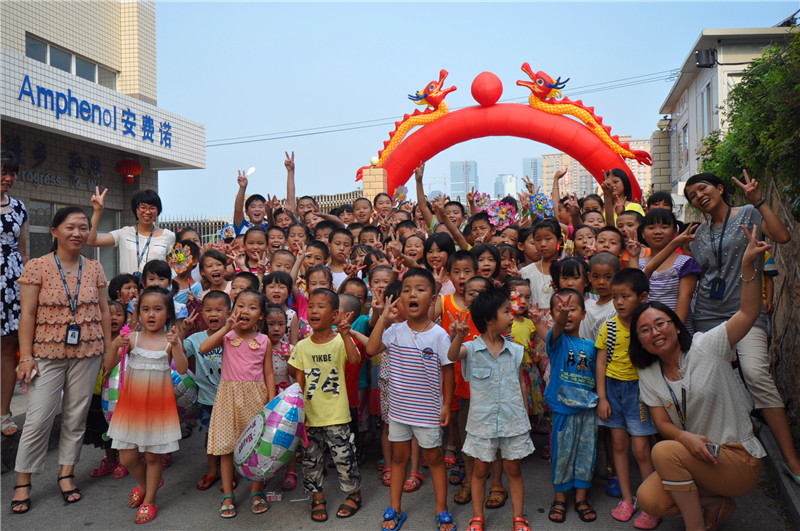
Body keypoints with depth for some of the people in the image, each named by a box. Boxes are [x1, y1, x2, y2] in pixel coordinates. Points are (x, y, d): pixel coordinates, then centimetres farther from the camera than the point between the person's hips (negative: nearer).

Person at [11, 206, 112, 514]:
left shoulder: (94, 269, 6)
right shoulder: (37, 267, -4)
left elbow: (103, 310, 10)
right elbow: (27, 314, -5)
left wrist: (109, 349, 8)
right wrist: (26, 356, -9)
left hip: (87, 353, 3)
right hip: (47, 353, -3)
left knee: (76, 416, 9)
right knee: (38, 419, -1)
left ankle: (66, 474, 24)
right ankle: (23, 482, 16)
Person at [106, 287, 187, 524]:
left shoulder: (171, 340, -5)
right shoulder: (132, 338, -1)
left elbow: (182, 370, -17)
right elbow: (109, 366, -1)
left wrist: (176, 346, -31)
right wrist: (115, 346, -18)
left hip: (158, 404, -2)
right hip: (132, 402, 2)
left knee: (154, 456, 7)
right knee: (126, 458, 8)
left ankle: (149, 500, 27)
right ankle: (144, 484, 39)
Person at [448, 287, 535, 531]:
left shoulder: (515, 351, -1)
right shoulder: (472, 349, -10)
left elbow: (521, 383, 8)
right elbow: (452, 356, -30)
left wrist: (524, 415, 7)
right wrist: (460, 336, -50)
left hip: (513, 420, 2)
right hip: (482, 421, -2)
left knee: (513, 469, 13)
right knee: (480, 470, 12)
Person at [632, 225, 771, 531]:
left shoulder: (705, 347, -9)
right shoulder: (648, 376, 3)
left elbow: (749, 313, -21)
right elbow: (662, 422, -1)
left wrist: (747, 266, -34)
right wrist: (687, 438, -24)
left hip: (740, 459, -5)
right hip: (695, 459, 5)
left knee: (664, 451, -29)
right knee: (648, 500, -18)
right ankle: (716, 502, 9)